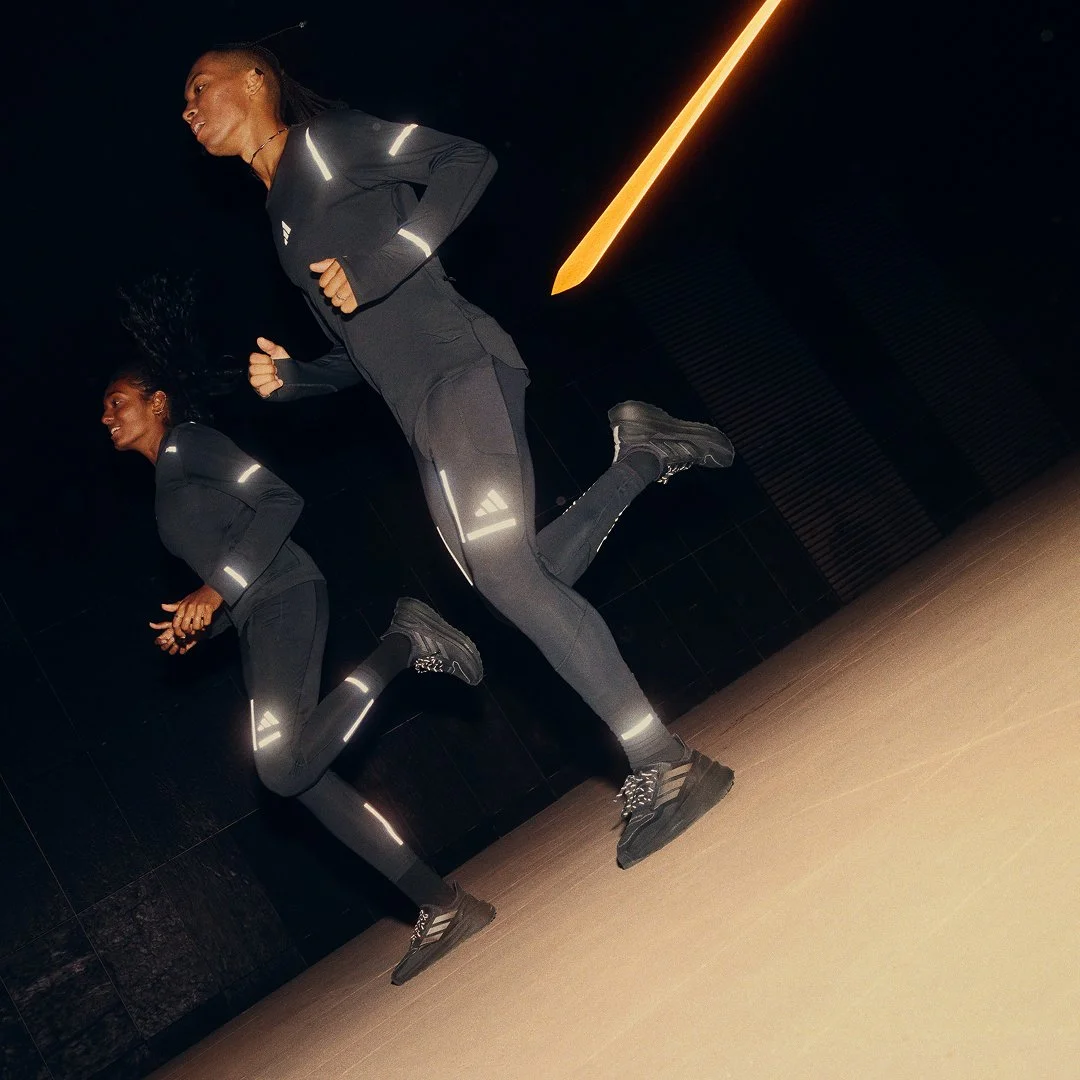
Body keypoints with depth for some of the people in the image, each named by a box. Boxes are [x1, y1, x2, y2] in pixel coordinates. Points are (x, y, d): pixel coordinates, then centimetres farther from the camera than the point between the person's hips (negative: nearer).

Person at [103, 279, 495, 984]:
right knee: (297, 772, 0)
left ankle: (405, 645, -10)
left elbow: (281, 501, -11)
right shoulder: (167, 484, 28)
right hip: (257, 615, 9)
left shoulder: (189, 444, 2)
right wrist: (196, 626, 12)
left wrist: (217, 588, -15)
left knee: (283, 765, -24)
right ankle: (442, 906, -1)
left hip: (283, 595, -9)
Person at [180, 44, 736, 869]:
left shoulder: (326, 139, 5)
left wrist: (375, 266, -14)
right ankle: (637, 460, 16)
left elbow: (469, 161, -6)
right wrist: (289, 378, 9)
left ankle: (664, 764, -16)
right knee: (523, 581, 1)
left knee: (504, 572, -20)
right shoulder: (283, 215, 27)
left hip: (460, 369, -8)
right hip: (424, 415, 8)